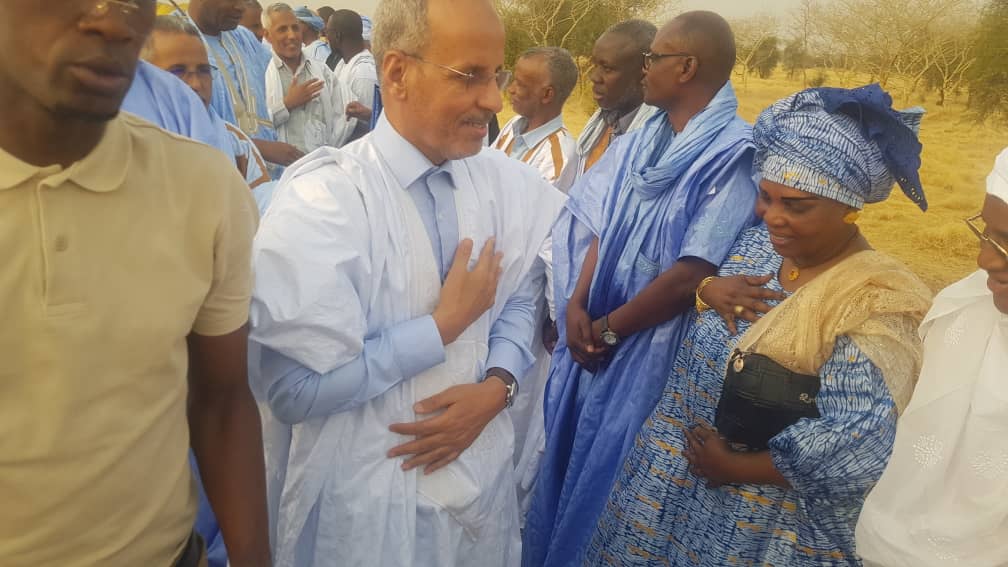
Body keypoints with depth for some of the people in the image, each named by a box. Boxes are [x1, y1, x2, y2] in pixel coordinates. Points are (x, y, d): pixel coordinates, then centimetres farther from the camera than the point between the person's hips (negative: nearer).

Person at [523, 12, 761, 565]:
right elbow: (602, 228, 4)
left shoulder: (733, 157, -18)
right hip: (593, 335, 7)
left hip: (649, 351, -6)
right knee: (567, 457, 19)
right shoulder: (641, 141, 5)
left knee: (609, 473, 10)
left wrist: (608, 329, -14)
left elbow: (693, 272, -23)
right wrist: (577, 305, -11)